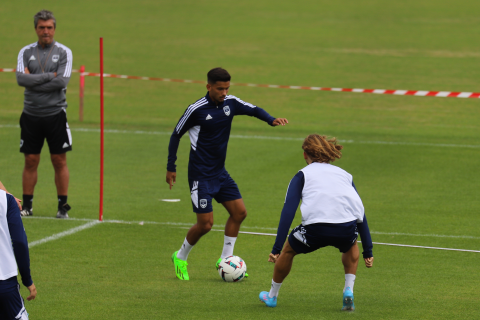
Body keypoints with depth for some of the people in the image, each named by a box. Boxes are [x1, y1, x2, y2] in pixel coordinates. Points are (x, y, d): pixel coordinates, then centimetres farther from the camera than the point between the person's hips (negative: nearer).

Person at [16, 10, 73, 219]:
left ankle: (63, 206, 6)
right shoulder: (26, 52, 6)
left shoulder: (63, 52, 1)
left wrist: (34, 82, -11)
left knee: (59, 161, 0)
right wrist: (49, 76, -12)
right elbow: (21, 78, -9)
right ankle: (27, 205, 9)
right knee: (30, 161, 3)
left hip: (55, 113, -2)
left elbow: (62, 81, -12)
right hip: (31, 114, 2)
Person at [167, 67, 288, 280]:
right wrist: (171, 168, -4)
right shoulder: (196, 110, -15)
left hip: (220, 172, 7)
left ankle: (225, 260, 15)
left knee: (239, 212, 4)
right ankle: (180, 258, 15)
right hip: (201, 175, -7)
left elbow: (253, 110, 10)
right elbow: (176, 135, -5)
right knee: (205, 223, -9)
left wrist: (271, 120, -12)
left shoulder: (230, 103, 0)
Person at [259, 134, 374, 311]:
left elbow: (288, 210, 7)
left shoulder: (303, 175, 19)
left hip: (316, 230, -2)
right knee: (350, 246, 39)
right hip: (347, 230, 2)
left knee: (288, 250, 28)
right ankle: (348, 291, 25)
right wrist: (368, 252, 28)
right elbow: (360, 213, 25)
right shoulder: (345, 175, 28)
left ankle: (271, 296, 42)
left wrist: (276, 248, 3)